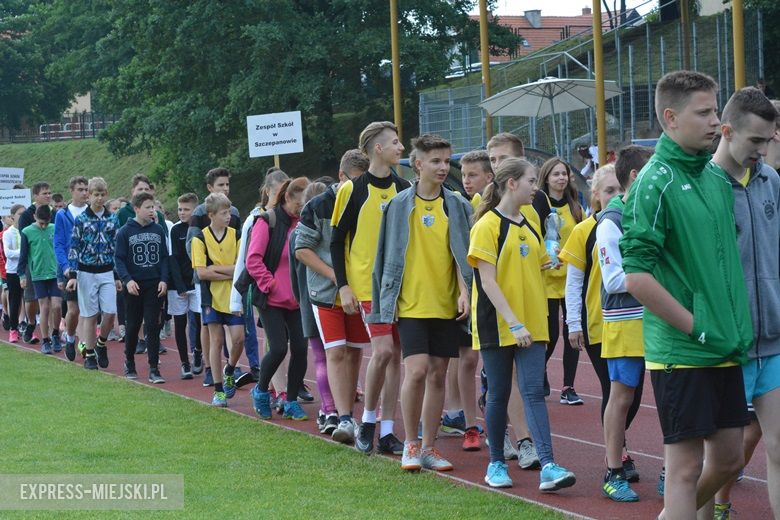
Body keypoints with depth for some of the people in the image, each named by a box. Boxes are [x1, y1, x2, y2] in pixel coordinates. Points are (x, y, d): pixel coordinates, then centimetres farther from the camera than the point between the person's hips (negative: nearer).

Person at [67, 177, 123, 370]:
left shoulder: (113, 219, 5)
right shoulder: (81, 220, -3)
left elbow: (118, 248, 9)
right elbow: (74, 248, -4)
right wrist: (72, 275, -10)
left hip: (107, 272, 2)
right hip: (86, 273, -2)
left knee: (110, 313, -7)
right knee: (89, 315, 2)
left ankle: (101, 344, 17)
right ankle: (89, 354, 11)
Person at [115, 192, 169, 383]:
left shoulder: (158, 230, 5)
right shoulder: (125, 232, -3)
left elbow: (164, 257, 8)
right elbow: (119, 259, -4)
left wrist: (164, 279, -4)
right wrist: (127, 280, -18)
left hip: (154, 286, 1)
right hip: (134, 286, -1)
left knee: (153, 326, -4)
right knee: (133, 326, 8)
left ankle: (154, 368, -3)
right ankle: (129, 363, 27)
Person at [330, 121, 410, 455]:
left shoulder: (404, 189, 9)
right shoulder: (353, 190, -4)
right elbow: (336, 242, -1)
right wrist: (343, 286, -8)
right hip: (368, 285, -5)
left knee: (395, 354, 3)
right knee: (383, 350, -16)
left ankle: (386, 432, 9)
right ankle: (368, 421, 3)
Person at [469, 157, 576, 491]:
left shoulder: (529, 227, 12)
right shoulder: (487, 225, -9)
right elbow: (487, 281, -16)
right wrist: (513, 323, -21)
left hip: (531, 323, 5)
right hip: (496, 325, -5)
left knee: (534, 391, -5)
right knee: (499, 394, 4)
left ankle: (548, 466, -14)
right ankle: (496, 464, 18)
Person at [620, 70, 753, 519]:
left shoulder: (717, 177, 9)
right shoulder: (656, 182, -14)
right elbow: (637, 277, -19)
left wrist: (737, 325, 11)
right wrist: (697, 328, -15)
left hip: (726, 347, 8)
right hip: (682, 351, -7)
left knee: (728, 458, 15)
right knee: (687, 466, -1)